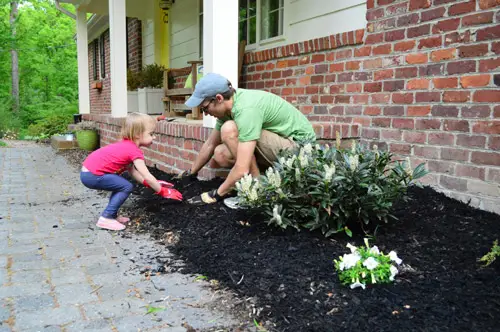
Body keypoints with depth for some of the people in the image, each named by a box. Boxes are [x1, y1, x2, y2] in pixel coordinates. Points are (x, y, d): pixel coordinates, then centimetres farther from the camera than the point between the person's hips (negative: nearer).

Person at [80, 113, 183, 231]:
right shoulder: (134, 151, -15)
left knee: (121, 184, 18)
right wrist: (163, 191, -4)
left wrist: (152, 184, 13)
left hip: (88, 171, 9)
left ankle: (112, 215, 21)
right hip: (92, 176, -9)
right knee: (127, 187, -8)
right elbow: (147, 177, -15)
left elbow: (133, 171, 15)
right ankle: (106, 218, -4)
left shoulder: (126, 145, 13)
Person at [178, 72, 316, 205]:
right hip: (279, 143, 9)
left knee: (229, 130, -23)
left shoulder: (246, 109, -29)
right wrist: (190, 174, 22)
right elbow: (210, 145, 14)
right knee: (220, 154, -1)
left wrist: (216, 195, -19)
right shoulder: (228, 106, -1)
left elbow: (242, 170, -32)